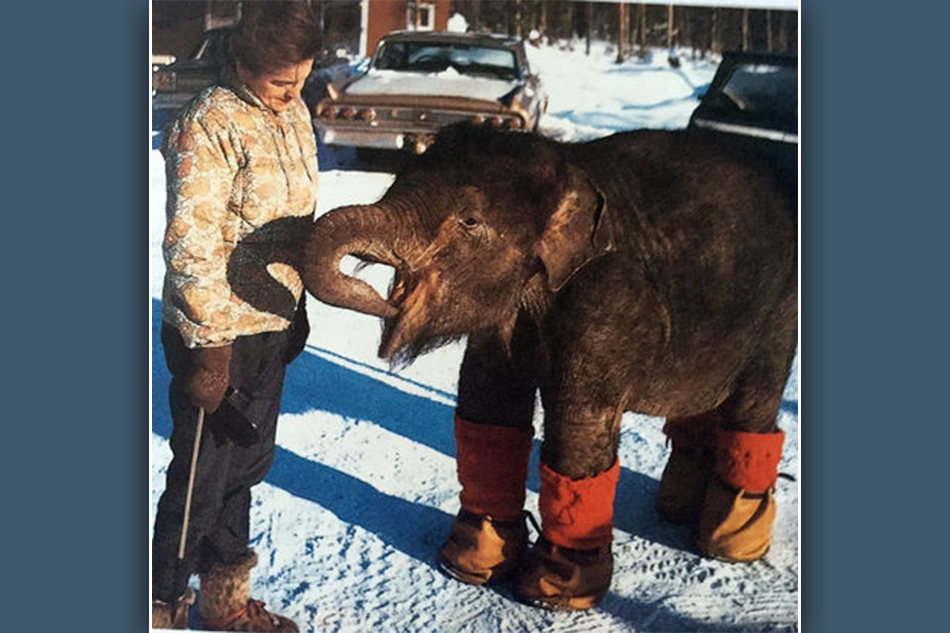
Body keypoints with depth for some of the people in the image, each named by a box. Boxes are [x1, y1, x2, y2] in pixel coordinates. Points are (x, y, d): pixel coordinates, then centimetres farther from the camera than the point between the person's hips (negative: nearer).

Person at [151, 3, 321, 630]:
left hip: (273, 327, 8)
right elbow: (191, 248, -20)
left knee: (248, 462, 19)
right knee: (200, 478, 3)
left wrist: (297, 306, 19)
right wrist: (209, 349, -20)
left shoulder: (294, 114, 7)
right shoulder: (210, 125, -18)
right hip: (217, 337, -8)